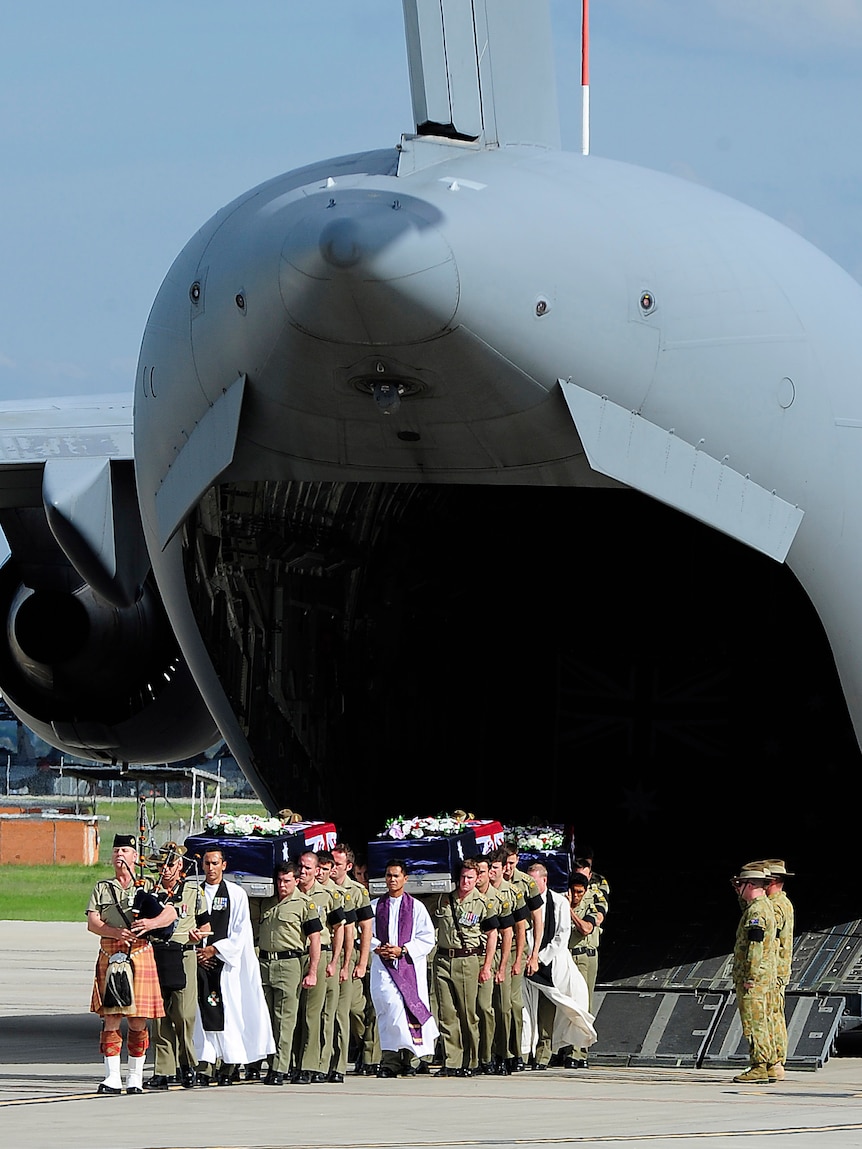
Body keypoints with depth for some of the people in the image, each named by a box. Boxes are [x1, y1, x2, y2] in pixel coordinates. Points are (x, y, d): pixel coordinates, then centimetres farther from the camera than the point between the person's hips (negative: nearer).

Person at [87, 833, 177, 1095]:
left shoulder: (148, 887, 12)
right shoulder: (102, 888, 14)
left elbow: (171, 913, -1)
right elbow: (92, 923, 2)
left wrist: (151, 923, -22)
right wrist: (115, 932, -18)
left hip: (141, 954, -1)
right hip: (110, 956, 1)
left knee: (138, 1021, 1)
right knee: (111, 1018, -5)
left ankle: (135, 1077, 9)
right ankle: (112, 1078, -5)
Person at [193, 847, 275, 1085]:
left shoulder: (237, 894, 6)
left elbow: (241, 932, 1)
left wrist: (214, 949, -8)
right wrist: (196, 950, -3)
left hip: (226, 962, -2)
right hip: (200, 961, 2)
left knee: (228, 1011, -7)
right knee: (203, 1012, -6)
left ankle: (229, 1066, -4)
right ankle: (205, 1067, -8)